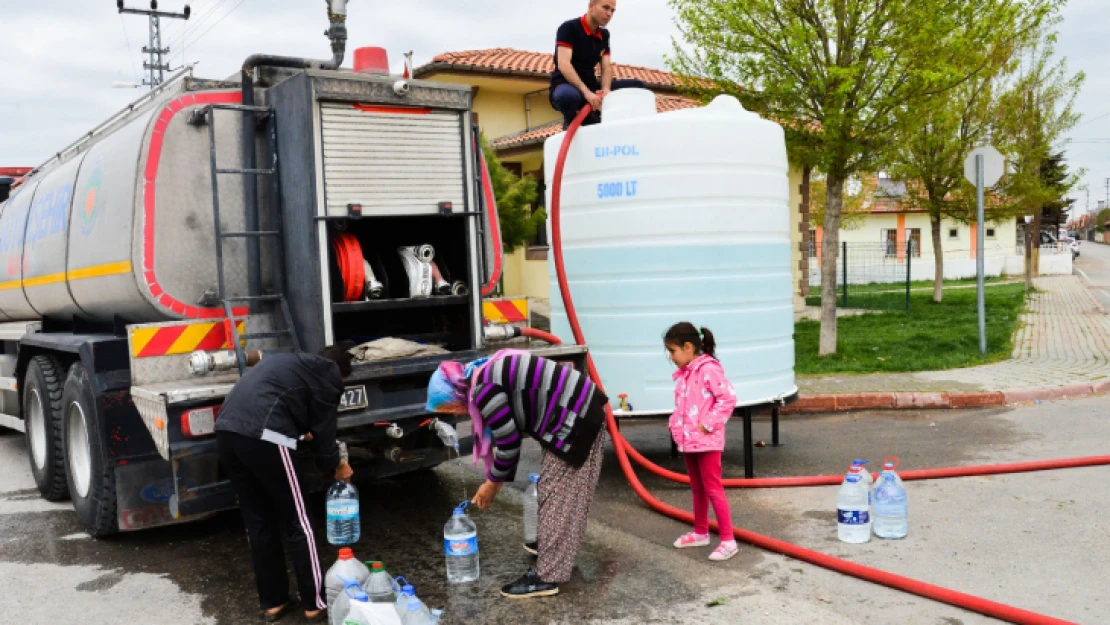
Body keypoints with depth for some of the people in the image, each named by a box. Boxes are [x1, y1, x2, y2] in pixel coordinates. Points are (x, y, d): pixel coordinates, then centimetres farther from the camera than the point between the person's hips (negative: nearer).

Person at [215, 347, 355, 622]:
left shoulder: (288, 362, 33)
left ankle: (272, 603, 24)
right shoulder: (328, 373, 11)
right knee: (297, 523, 6)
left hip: (227, 431, 8)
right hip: (262, 436, -8)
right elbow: (324, 425, 10)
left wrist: (301, 434, 51)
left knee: (258, 523, 17)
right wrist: (334, 465, 25)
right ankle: (316, 603, 14)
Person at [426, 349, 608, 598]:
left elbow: (509, 441, -13)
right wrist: (499, 479, 22)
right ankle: (552, 545, 39)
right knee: (558, 490, 23)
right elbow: (509, 433, 21)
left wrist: (492, 482, 3)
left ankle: (546, 577, 2)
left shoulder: (483, 388, -17)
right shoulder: (488, 374, 15)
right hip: (580, 410, 10)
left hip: (574, 419, -10)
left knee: (557, 493, -4)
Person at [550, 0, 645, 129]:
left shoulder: (604, 34, 12)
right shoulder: (569, 28, -10)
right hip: (566, 85, -7)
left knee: (637, 86, -3)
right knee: (568, 95, -44)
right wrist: (585, 91, -33)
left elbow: (607, 67, 6)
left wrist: (605, 89, -17)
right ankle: (572, 124, -8)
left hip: (591, 87, 7)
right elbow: (563, 64, -22)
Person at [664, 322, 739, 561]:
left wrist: (708, 424, -20)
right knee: (697, 489, 19)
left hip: (706, 441, -9)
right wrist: (675, 423, 6)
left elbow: (728, 398, -21)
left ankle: (728, 540, 1)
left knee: (713, 489, -5)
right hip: (688, 440, 9)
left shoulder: (708, 369, -16)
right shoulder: (683, 373, 11)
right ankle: (700, 532, 32)